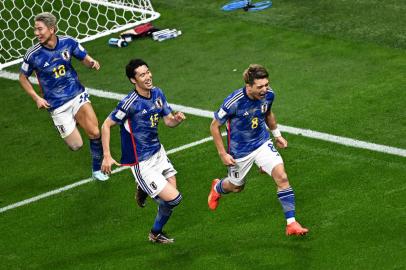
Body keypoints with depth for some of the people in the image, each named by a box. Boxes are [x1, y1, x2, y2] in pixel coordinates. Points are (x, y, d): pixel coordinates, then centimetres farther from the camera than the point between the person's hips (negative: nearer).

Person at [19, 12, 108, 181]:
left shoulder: (68, 43, -9)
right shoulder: (33, 55, -14)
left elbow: (85, 59, 6)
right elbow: (23, 77, 3)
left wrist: (92, 63, -18)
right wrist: (36, 98, -7)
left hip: (77, 95, 1)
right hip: (57, 105, -1)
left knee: (94, 133, -15)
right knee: (76, 145, -1)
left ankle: (97, 169, 10)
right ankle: (71, 123, 35)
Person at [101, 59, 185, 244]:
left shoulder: (157, 93, -1)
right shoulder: (130, 103, -23)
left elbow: (168, 120, 9)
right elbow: (106, 125, -14)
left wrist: (177, 119, -16)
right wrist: (107, 156, -19)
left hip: (157, 152, 8)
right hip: (141, 163, -8)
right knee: (173, 198, -10)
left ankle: (143, 190, 44)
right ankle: (155, 234, 15)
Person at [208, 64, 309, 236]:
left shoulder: (268, 95, -14)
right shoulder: (233, 102, -30)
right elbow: (214, 127, -16)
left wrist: (277, 134, 14)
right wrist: (223, 154, -15)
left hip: (262, 144, 3)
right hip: (240, 150, -3)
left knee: (281, 177, -16)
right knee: (236, 187, 19)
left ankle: (291, 224, -12)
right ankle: (217, 187, 57)